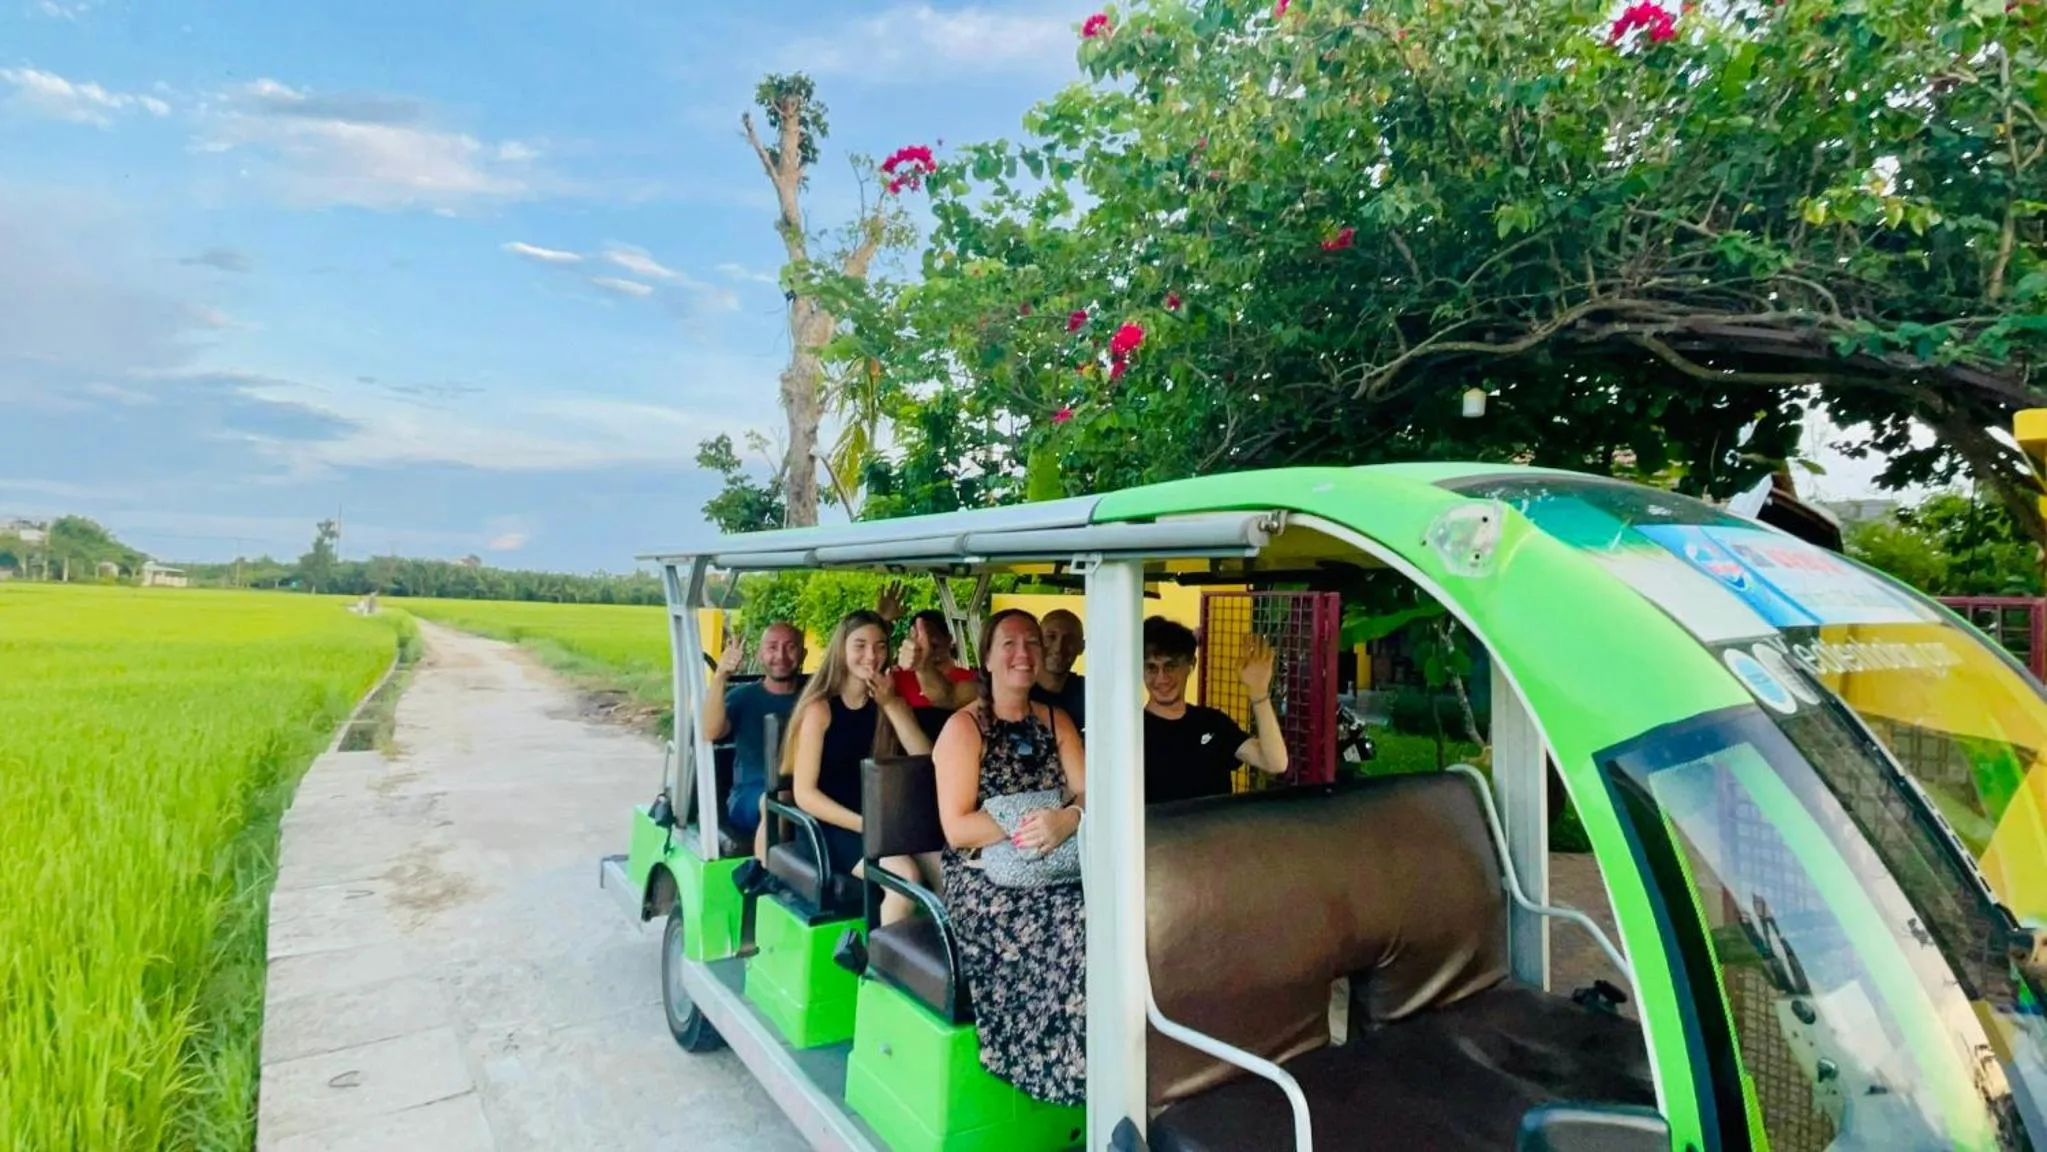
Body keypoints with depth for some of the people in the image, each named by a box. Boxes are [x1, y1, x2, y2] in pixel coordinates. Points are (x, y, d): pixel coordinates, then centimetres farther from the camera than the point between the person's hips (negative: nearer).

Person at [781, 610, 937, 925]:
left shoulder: (891, 703, 8)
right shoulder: (821, 708, -7)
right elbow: (804, 794, -12)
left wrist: (891, 706, -13)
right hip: (830, 827, -5)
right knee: (905, 876, -29)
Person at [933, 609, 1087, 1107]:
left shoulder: (1056, 721, 13)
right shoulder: (964, 727, -3)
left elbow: (1089, 796, 3)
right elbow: (957, 828, -11)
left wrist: (1068, 819, -20)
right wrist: (1033, 824, -19)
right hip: (983, 877, -4)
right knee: (1072, 930, -29)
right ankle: (1064, 1069, -9)